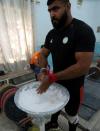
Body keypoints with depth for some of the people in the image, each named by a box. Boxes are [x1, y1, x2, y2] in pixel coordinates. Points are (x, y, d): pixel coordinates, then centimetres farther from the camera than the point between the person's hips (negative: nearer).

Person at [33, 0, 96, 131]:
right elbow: (43, 54, 4)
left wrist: (51, 77, -29)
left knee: (72, 114, 20)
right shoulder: (51, 33, -1)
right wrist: (43, 71, -18)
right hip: (56, 82, 6)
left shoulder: (83, 30, -23)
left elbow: (83, 66, -30)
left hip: (73, 86, -6)